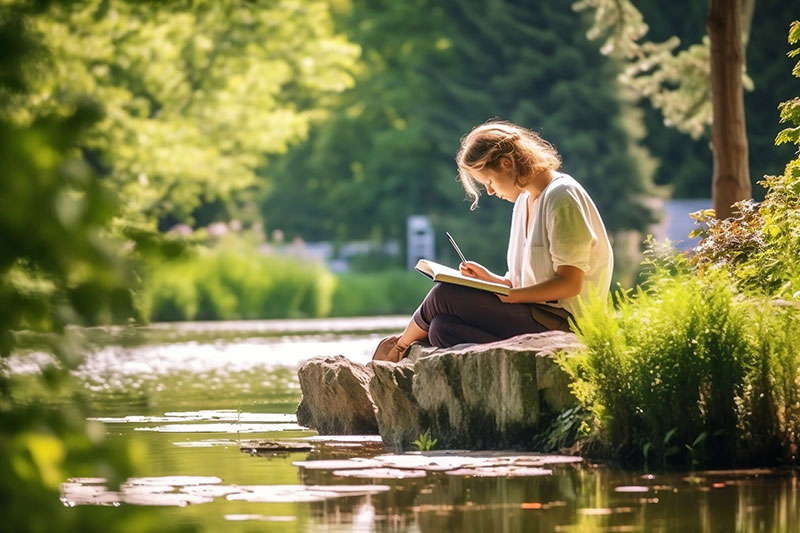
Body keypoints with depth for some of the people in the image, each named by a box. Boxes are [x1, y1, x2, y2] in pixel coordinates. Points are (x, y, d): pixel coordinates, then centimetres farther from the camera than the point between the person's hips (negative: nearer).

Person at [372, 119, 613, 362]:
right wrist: (492, 279, 3)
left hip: (560, 321, -10)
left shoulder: (561, 198, -13)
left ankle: (400, 345, 12)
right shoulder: (525, 202, 18)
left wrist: (508, 296, -17)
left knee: (445, 296, -11)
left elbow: (570, 283, -18)